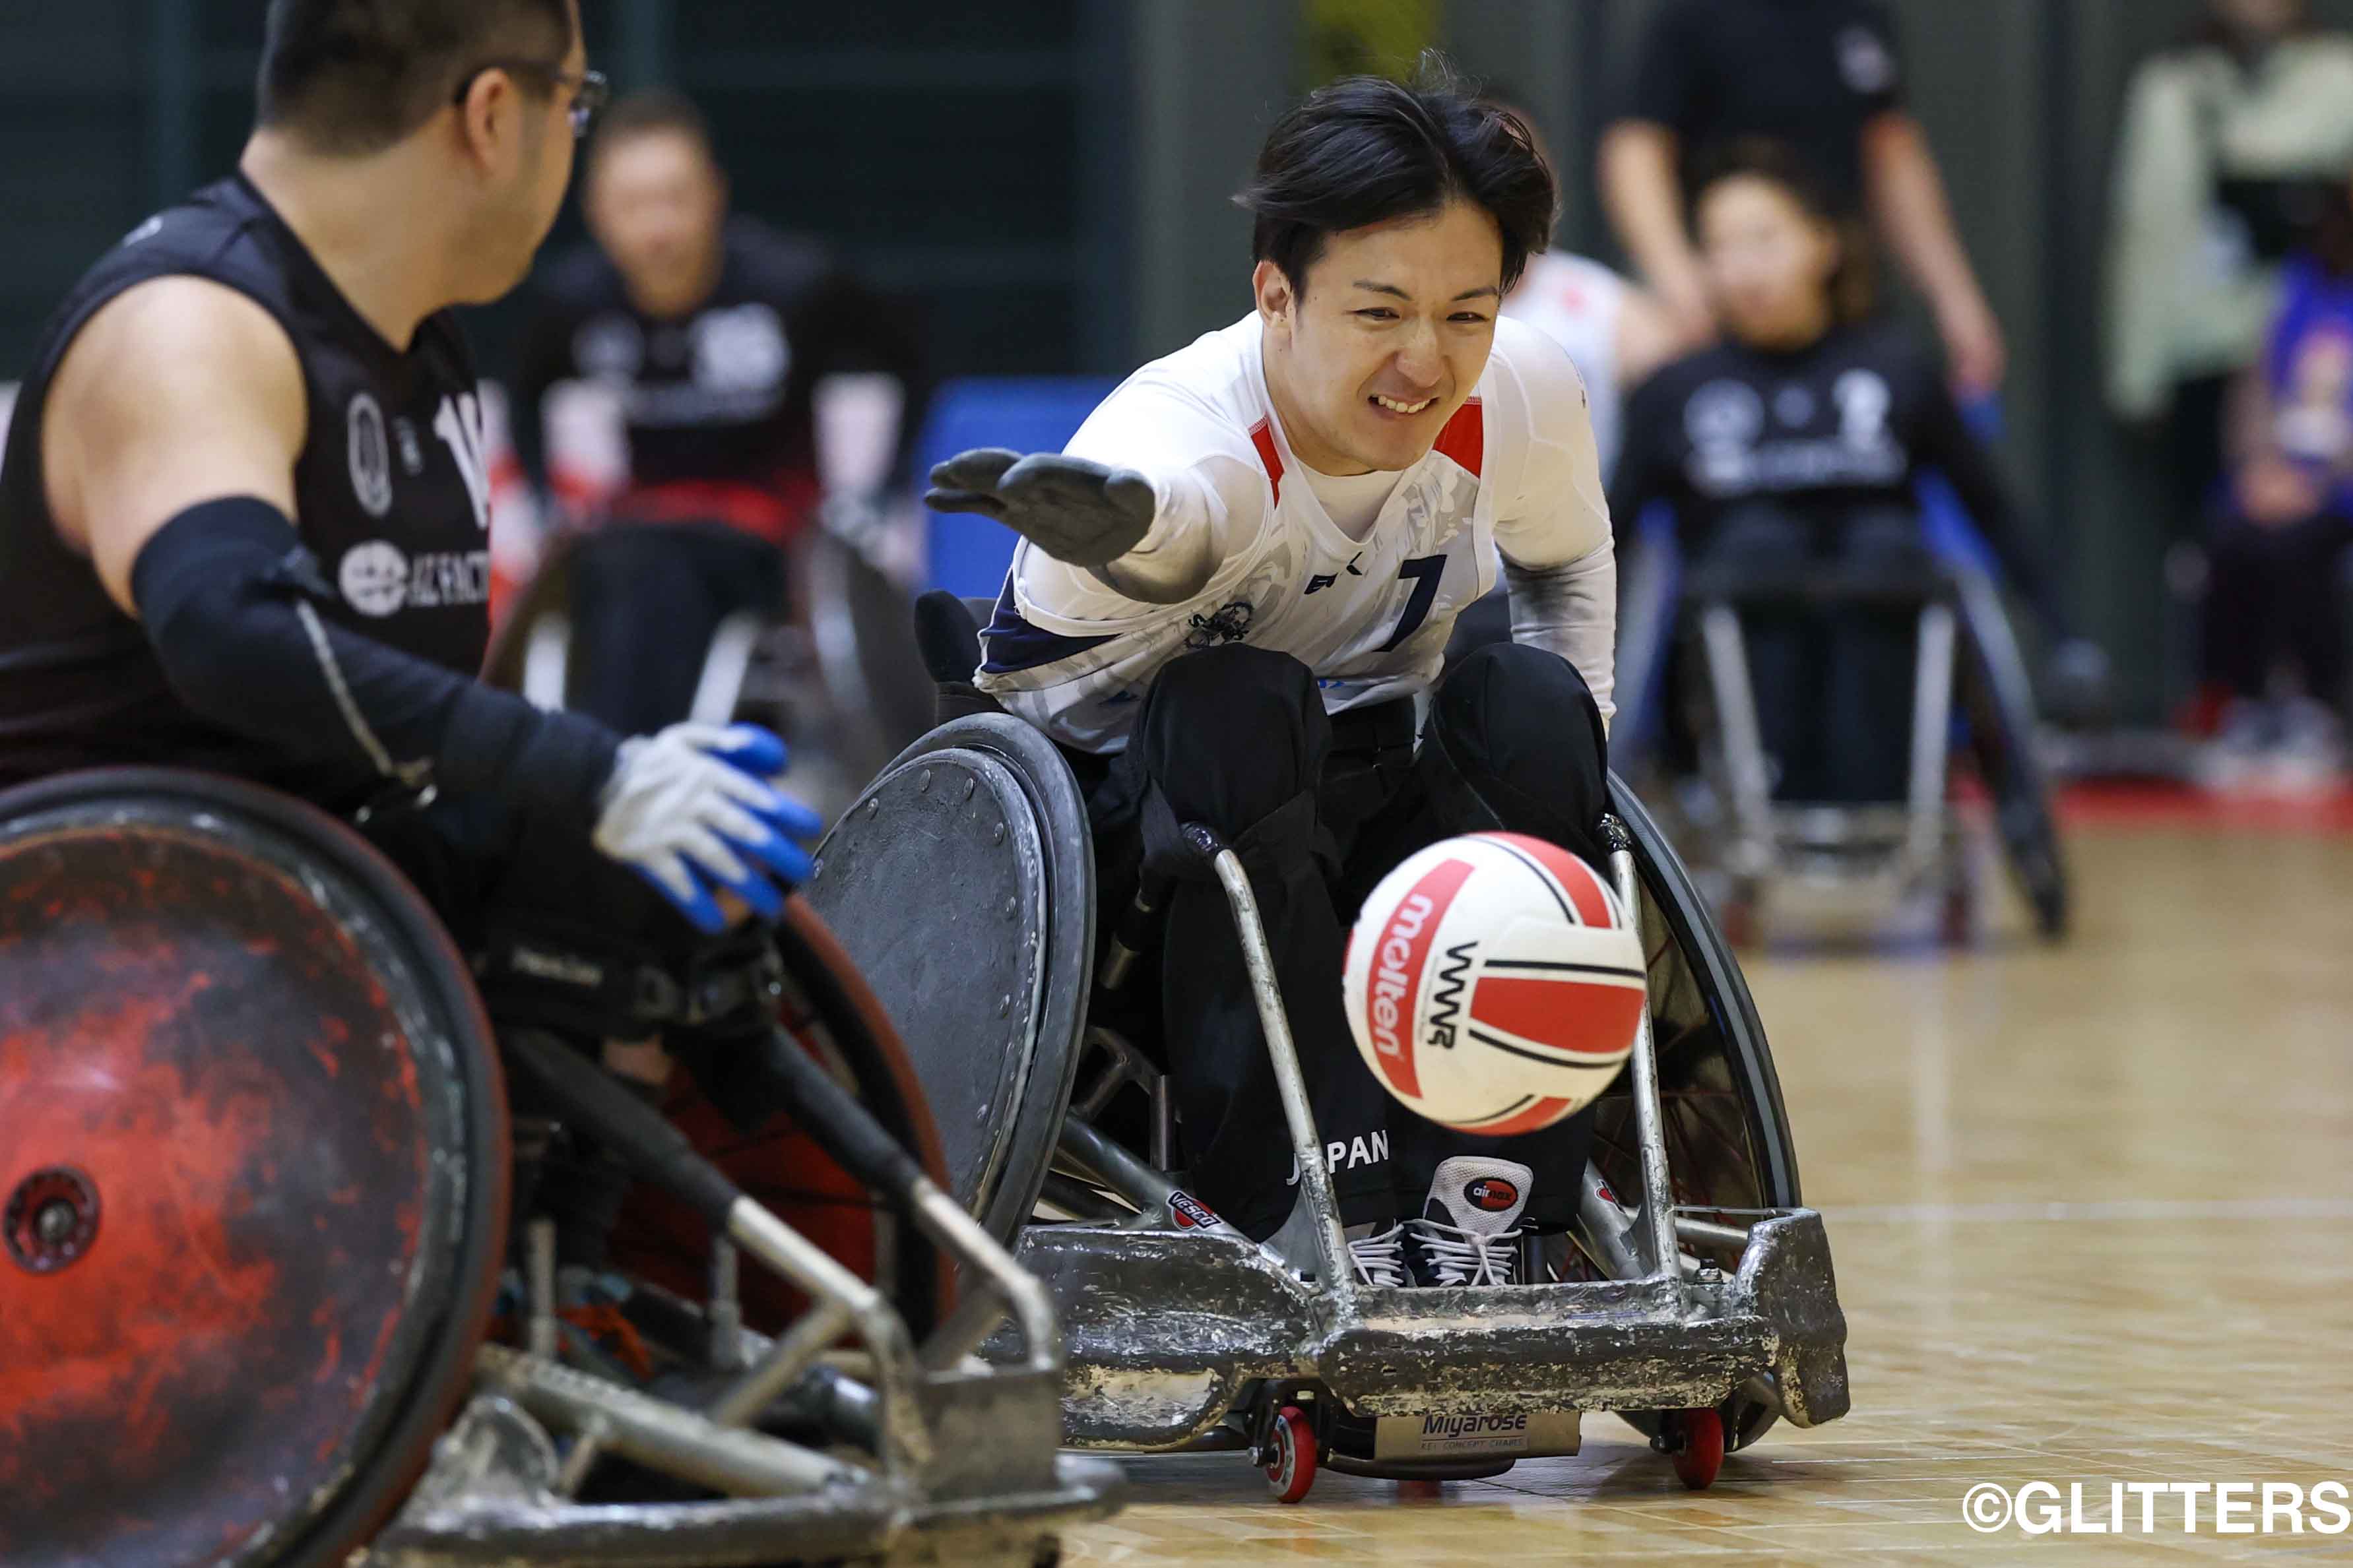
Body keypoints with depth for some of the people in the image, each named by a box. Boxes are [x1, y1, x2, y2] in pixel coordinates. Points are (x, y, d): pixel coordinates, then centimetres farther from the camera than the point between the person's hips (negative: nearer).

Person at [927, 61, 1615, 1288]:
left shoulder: (1526, 397, -15)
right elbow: (1146, 501, -59)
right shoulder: (1194, 431, -33)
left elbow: (1570, 563, 9)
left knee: (1526, 705, -26)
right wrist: (1111, 510, -83)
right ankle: (1323, 1209, -37)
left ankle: (1480, 1199, -24)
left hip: (1357, 788, 5)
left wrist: (1569, 744, -7)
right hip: (1112, 796, -4)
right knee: (1240, 709, -37)